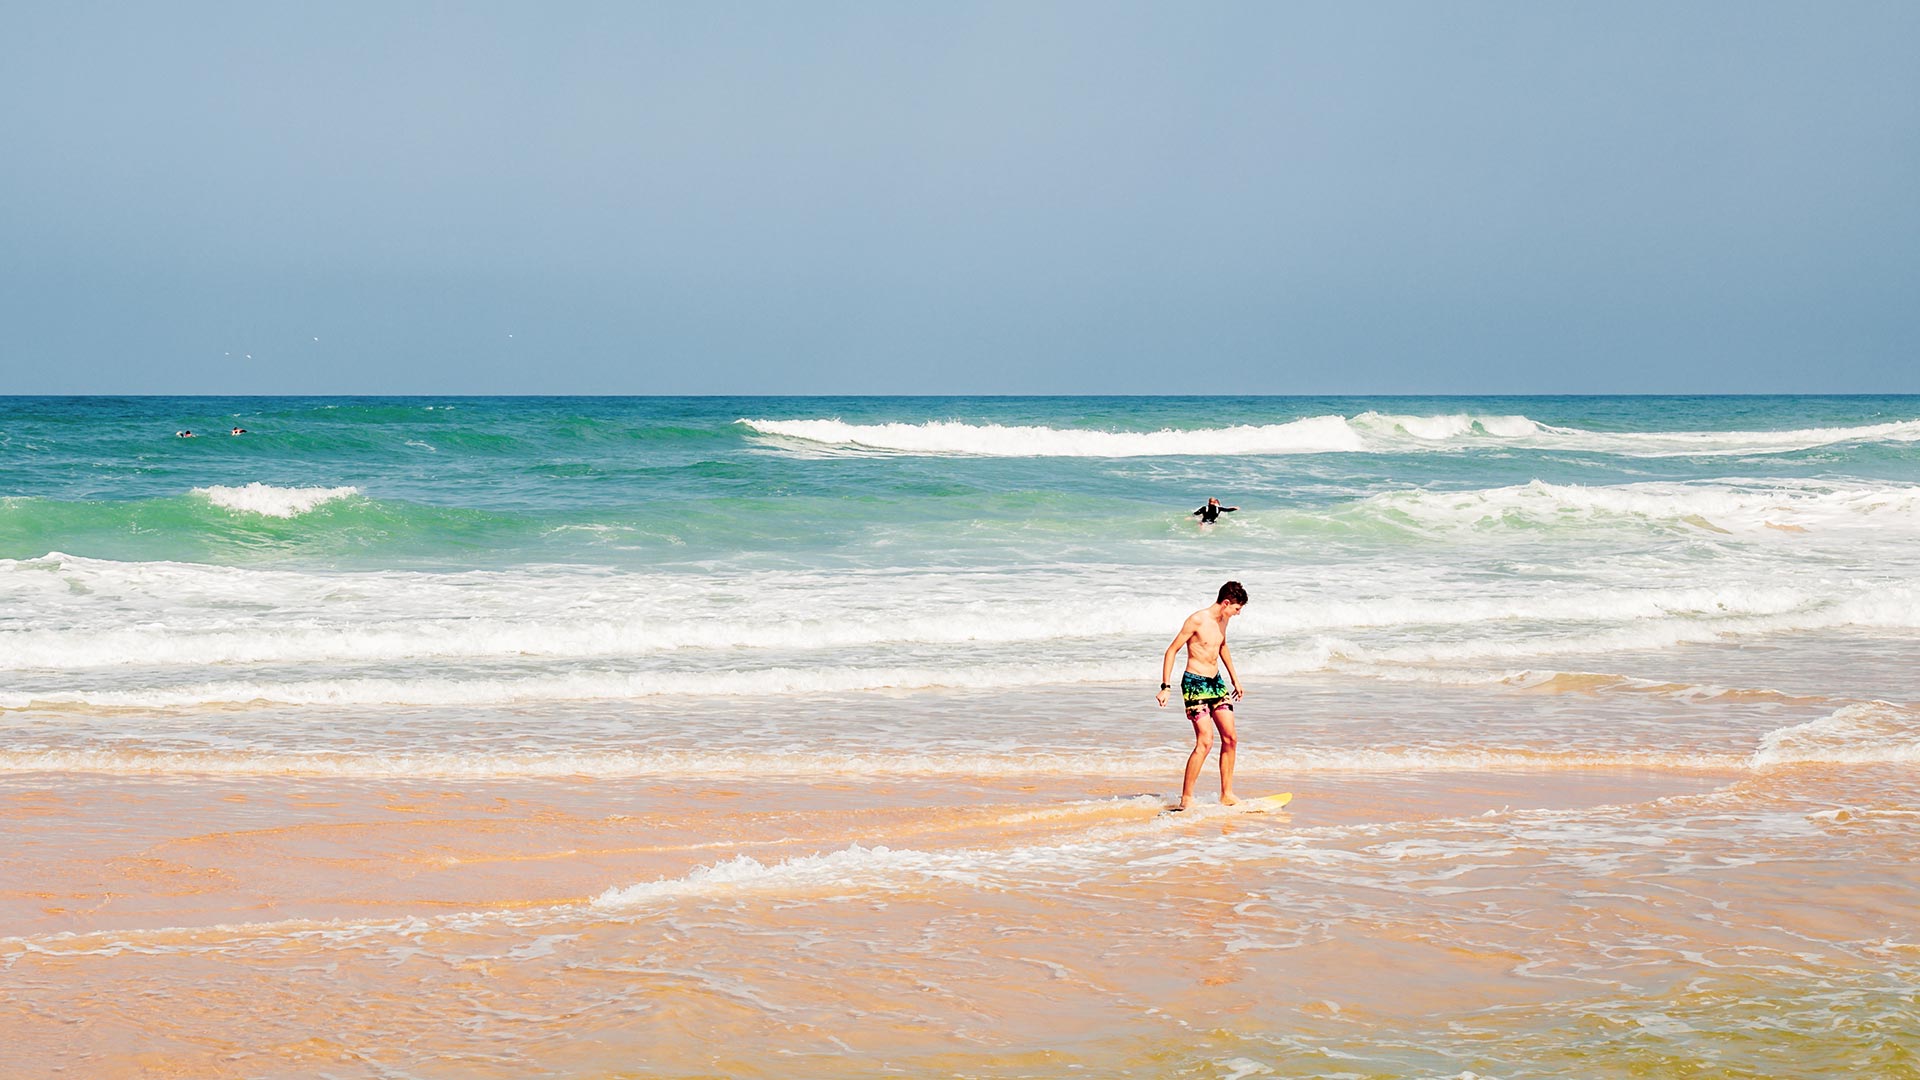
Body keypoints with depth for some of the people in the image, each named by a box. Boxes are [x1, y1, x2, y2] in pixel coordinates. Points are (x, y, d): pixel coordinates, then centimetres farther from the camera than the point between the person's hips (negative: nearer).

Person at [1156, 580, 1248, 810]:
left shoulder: (1223, 619, 8)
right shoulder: (1197, 620, -16)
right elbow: (1171, 651, -13)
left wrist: (1234, 679, 32)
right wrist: (1165, 687, -18)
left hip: (1216, 682, 8)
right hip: (1195, 683, -8)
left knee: (1230, 739, 6)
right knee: (1205, 742, -15)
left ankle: (1227, 795, 16)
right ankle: (1186, 799, -11)